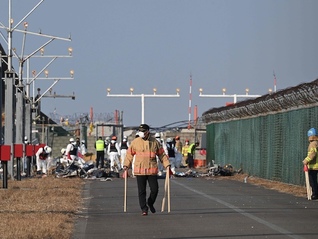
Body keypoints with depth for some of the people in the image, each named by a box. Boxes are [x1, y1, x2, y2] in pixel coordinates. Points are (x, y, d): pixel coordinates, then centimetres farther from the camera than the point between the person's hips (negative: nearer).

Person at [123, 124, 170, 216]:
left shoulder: (155, 142, 4)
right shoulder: (135, 142, 2)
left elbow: (162, 154, 11)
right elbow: (129, 154, 8)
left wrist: (167, 164, 4)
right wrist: (126, 165, -1)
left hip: (152, 170, 1)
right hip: (139, 170, -1)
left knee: (155, 189, 1)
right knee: (141, 191, -1)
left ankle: (150, 203, 28)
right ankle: (144, 208, 6)